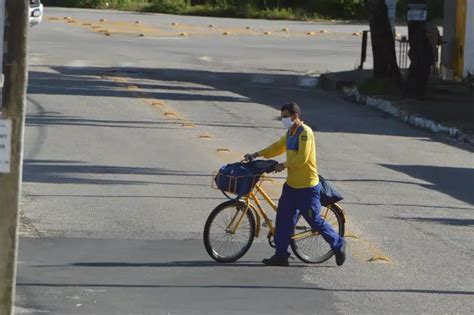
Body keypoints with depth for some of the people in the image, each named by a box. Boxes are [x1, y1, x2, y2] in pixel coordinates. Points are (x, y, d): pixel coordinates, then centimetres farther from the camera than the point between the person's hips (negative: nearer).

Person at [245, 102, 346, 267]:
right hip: (291, 185, 9)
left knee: (315, 220, -2)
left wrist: (284, 165, -16)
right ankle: (281, 255, 10)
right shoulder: (290, 133, 12)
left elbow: (302, 158, -24)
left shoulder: (305, 132, -17)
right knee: (284, 219, 6)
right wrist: (256, 155, 15)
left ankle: (338, 245, 15)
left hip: (307, 187, -9)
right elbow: (278, 147, 22)